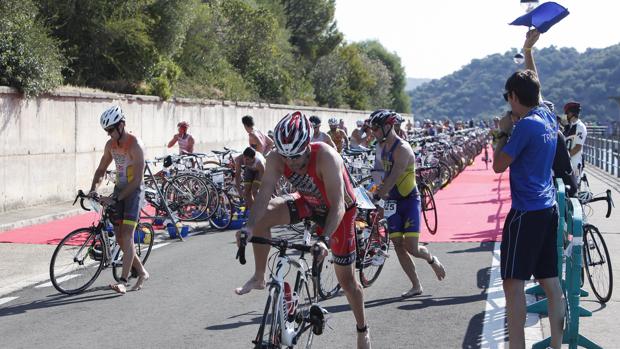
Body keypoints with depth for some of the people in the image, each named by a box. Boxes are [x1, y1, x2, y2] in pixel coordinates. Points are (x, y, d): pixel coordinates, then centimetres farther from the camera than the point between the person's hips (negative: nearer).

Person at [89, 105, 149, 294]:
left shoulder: (135, 145, -19)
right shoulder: (111, 144, 4)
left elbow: (137, 180, -22)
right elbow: (101, 169, 13)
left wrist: (115, 198, -25)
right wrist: (93, 189, -6)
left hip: (134, 191, -7)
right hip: (119, 189, 7)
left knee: (127, 236, -15)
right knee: (120, 239, 7)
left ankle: (123, 282, -17)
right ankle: (142, 273, 23)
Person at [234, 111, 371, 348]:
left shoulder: (326, 157, -39)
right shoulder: (276, 159, -26)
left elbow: (338, 206, -42)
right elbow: (264, 194, -32)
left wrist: (324, 239, -54)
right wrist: (249, 227, -48)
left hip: (339, 211, -4)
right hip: (309, 203, 4)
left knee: (346, 278, 3)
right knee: (264, 215, -22)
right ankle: (259, 278, -4)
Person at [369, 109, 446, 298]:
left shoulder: (402, 149, -19)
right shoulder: (383, 146, 8)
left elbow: (393, 178, -25)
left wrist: (377, 194, -25)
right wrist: (381, 189, 6)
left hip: (409, 200, -8)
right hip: (393, 202, 8)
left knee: (412, 248, -10)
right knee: (398, 246, 2)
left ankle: (432, 259, 23)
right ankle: (416, 286, 10)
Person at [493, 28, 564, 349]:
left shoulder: (525, 125, -16)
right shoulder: (548, 117, 8)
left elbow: (498, 165, -12)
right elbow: (534, 90, 28)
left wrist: (504, 132, 1)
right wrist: (528, 52, 34)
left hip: (526, 212, -9)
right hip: (548, 208, 9)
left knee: (514, 283, -7)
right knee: (550, 281, 10)